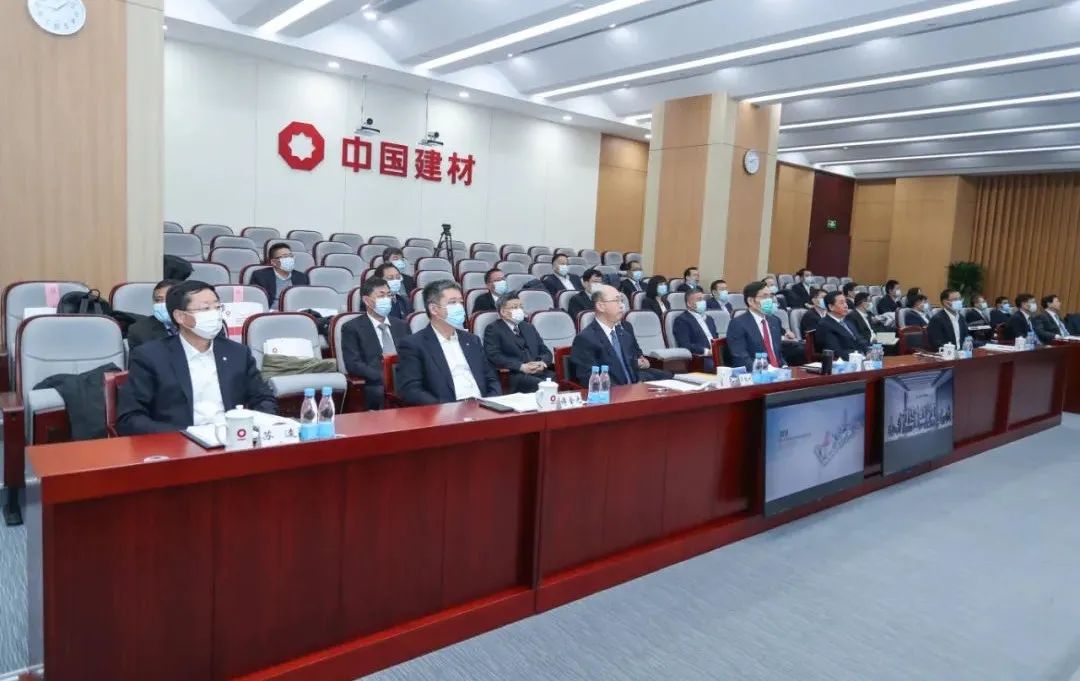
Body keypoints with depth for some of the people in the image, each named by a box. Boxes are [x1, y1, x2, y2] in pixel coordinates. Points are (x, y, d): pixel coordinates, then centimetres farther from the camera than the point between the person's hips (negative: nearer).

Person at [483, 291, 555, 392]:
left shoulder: (529, 327, 27)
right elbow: (494, 356, -7)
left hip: (540, 372, 6)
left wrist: (543, 363, -2)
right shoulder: (493, 329, 7)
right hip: (515, 375, -6)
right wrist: (521, 366, -17)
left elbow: (546, 351, 22)